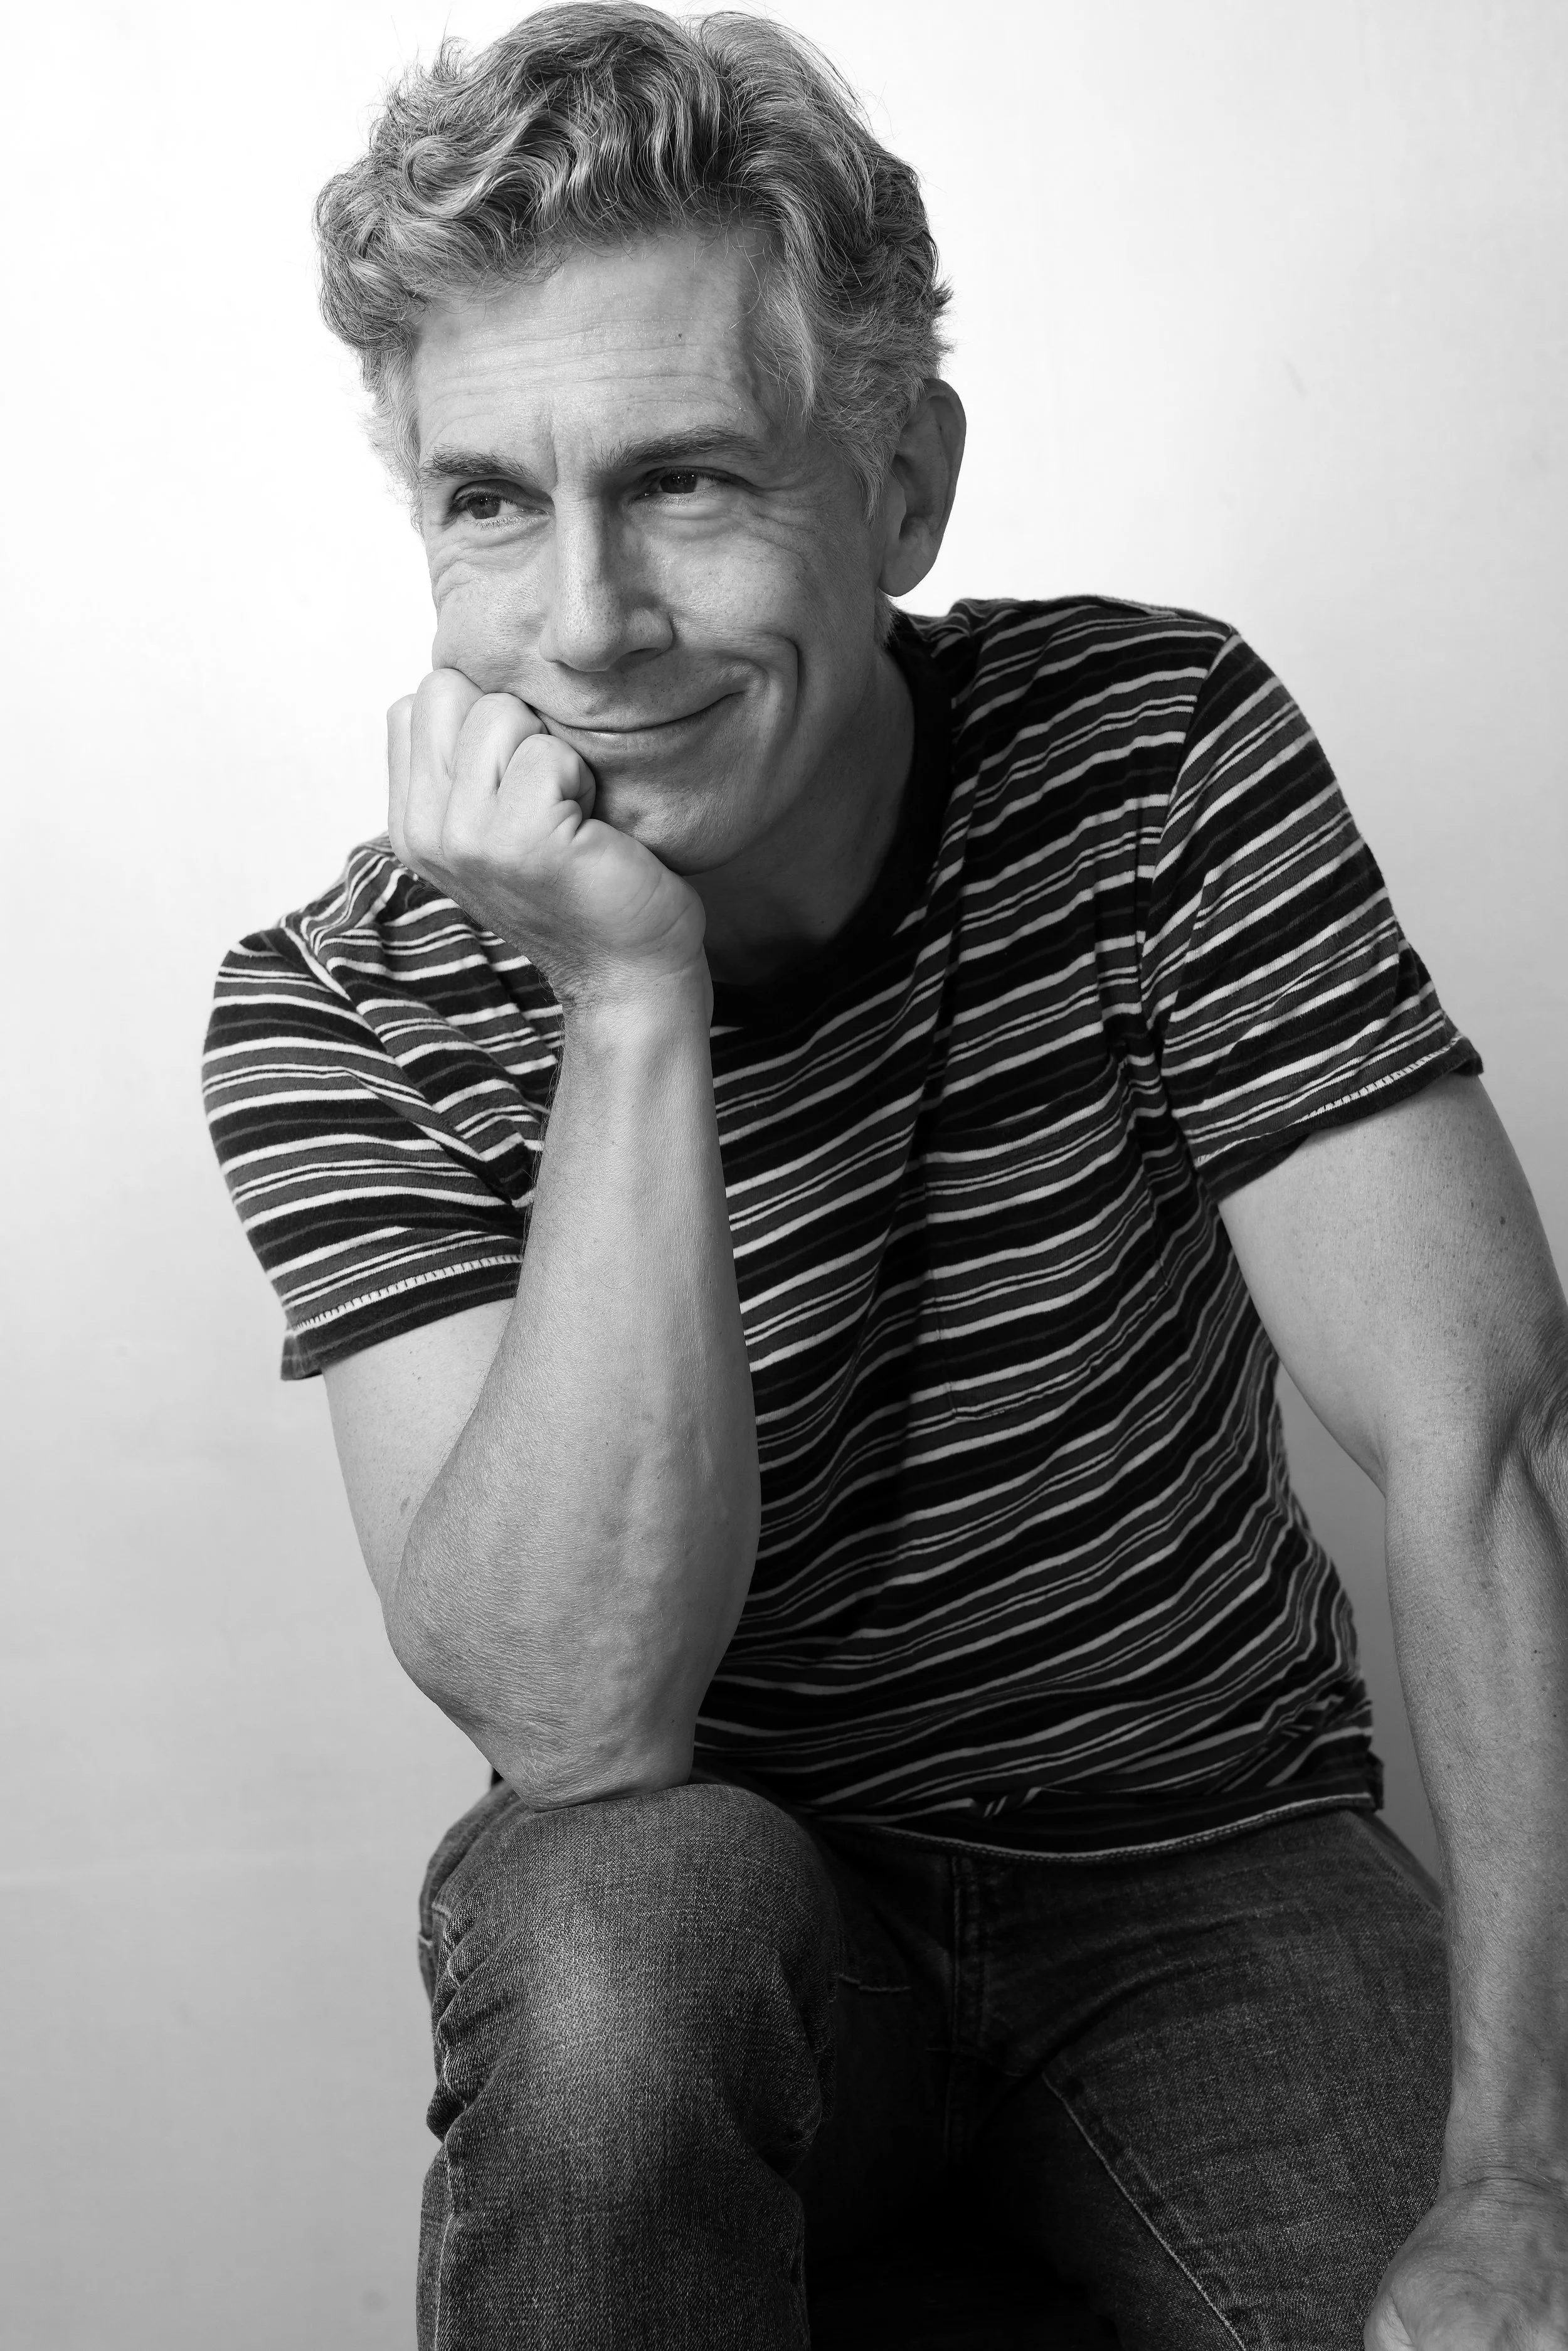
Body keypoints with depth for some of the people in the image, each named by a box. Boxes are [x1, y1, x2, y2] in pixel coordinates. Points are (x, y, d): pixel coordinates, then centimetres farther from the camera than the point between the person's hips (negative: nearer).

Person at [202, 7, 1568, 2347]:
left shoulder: (1159, 754, -11)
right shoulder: (339, 1024, -12)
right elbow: (579, 1727, -23)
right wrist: (633, 1004, -29)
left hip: (1218, 1871, 1)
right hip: (742, 1922, 0)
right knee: (609, 1912, -32)